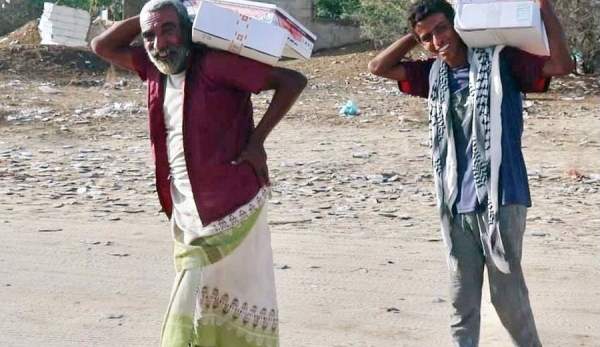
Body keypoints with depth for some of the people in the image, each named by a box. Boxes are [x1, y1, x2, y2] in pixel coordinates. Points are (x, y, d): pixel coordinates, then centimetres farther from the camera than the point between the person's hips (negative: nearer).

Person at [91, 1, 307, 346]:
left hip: (232, 208, -7)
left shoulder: (215, 64, -15)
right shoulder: (155, 68, 6)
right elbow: (102, 46, 17)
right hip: (187, 214, 7)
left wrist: (256, 139, -16)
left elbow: (293, 81, -17)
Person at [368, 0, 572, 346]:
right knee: (462, 295, 11)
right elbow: (379, 67, 15)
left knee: (508, 293, 0)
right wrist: (416, 35, 8)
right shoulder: (435, 73, 11)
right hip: (455, 203, 5)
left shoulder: (500, 60, -5)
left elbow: (562, 65, -15)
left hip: (500, 198, -5)